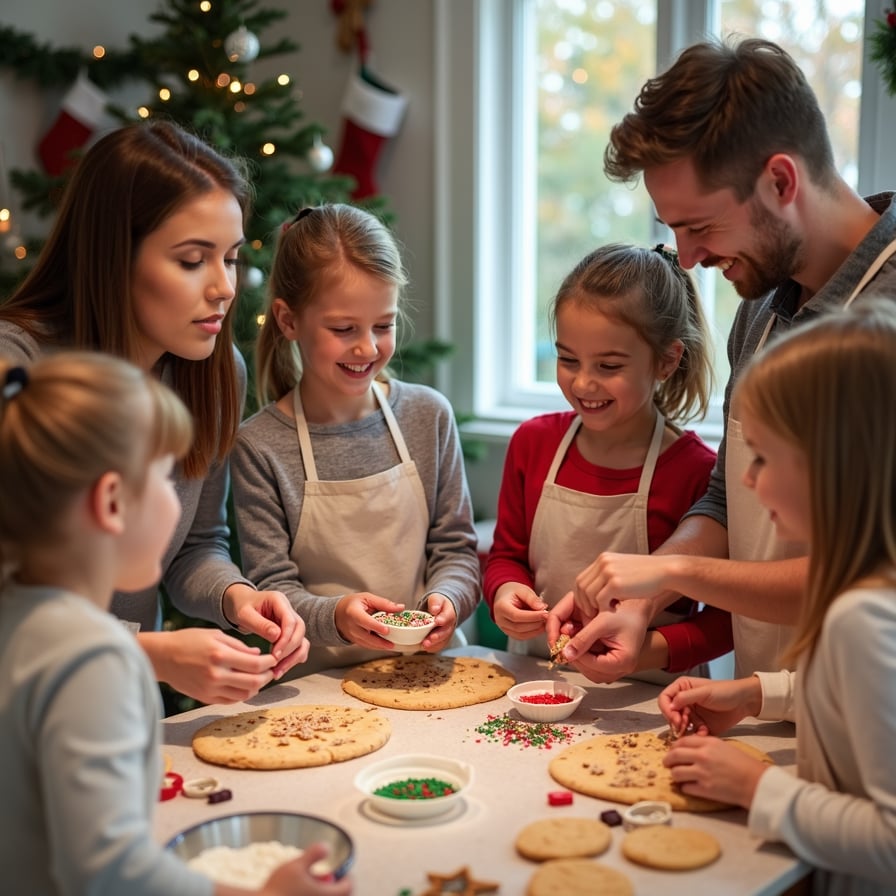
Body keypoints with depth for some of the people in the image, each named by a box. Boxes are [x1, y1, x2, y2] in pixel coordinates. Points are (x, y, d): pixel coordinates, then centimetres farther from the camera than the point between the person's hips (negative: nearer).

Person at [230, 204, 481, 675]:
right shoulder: (259, 446, -6)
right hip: (320, 680, -2)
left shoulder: (428, 415, 4)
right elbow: (271, 590, -5)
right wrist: (334, 616, -23)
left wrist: (446, 598, -12)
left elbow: (456, 547, 8)